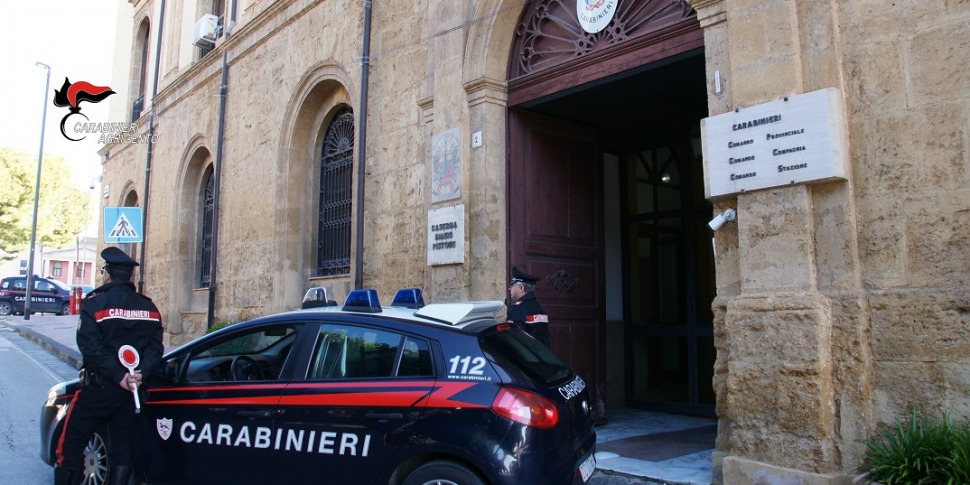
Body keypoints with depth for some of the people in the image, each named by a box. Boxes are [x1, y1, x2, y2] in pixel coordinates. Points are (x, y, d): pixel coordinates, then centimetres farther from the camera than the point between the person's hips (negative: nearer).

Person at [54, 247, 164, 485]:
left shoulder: (95, 303, -8)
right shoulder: (149, 307, 6)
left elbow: (91, 348, -17)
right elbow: (156, 348, -2)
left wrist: (119, 376, -18)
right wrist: (139, 374, -11)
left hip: (99, 387, -4)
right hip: (131, 391, 5)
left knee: (70, 446, 8)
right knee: (121, 451, 11)